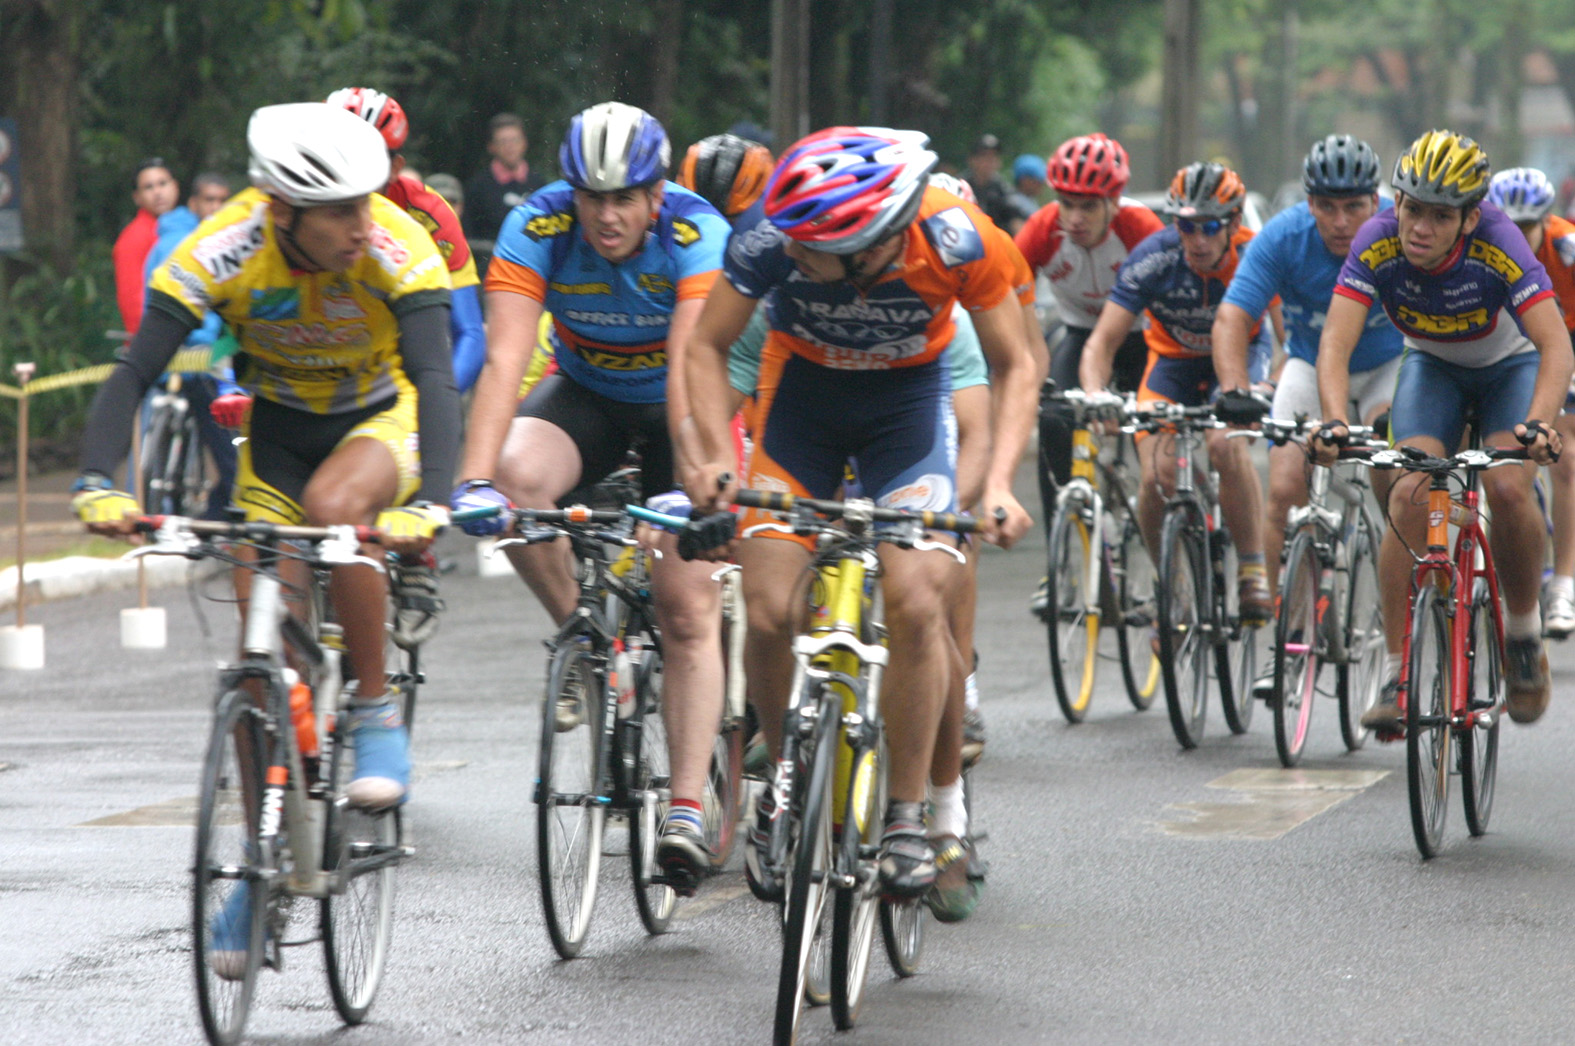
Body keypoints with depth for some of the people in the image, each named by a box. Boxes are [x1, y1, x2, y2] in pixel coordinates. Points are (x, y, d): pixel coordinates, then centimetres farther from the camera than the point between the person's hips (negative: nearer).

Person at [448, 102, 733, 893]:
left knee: (689, 611, -11)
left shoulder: (698, 236, -30)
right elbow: (504, 360, -34)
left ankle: (687, 810, -11)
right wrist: (475, 480, -47)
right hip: (585, 394, 2)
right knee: (517, 478, -32)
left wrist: (690, 488, -54)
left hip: (674, 409, -2)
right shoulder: (537, 229, -25)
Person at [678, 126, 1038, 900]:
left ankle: (906, 814, -3)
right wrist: (717, 454, -28)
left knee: (916, 603, -18)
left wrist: (999, 482, -26)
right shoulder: (773, 242, -32)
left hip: (909, 399, -1)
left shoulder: (959, 241, -32)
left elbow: (1014, 366, -15)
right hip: (802, 390, 1)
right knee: (768, 612, -10)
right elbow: (706, 348, -14)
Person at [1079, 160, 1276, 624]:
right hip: (1174, 359, 1)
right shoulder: (1154, 258, -26)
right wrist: (1094, 395, -45)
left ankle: (1253, 571, -17)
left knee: (1226, 444, -32)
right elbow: (1103, 341, -26)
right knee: (1158, 476, -19)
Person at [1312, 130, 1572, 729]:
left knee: (1508, 489, -26)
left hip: (1511, 367, -2)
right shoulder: (1377, 244, -29)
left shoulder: (1497, 245, -34)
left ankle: (1523, 631, 1)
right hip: (1433, 368, 2)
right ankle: (1397, 675, -14)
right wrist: (1334, 421, -52)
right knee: (1410, 495, -20)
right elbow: (1335, 343, -33)